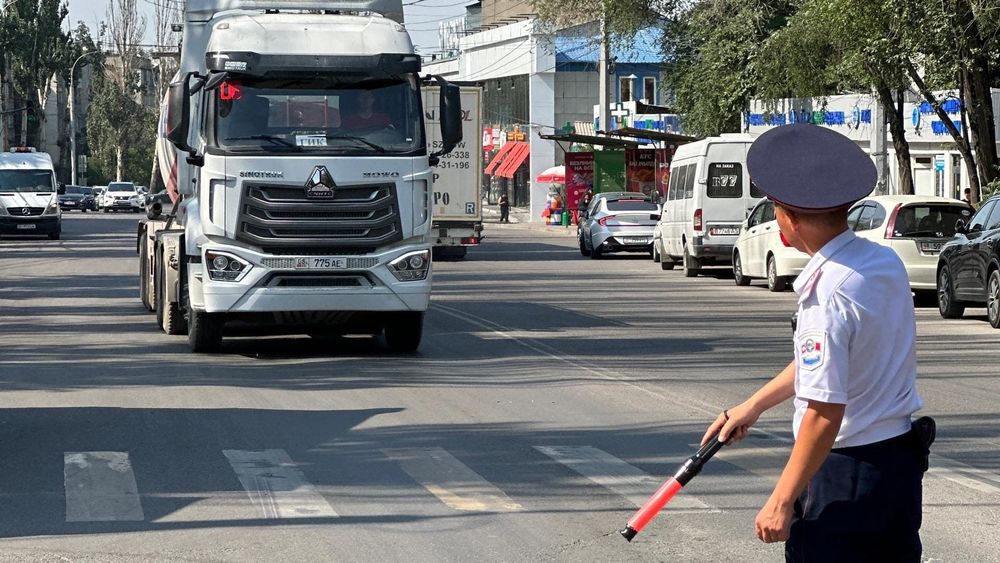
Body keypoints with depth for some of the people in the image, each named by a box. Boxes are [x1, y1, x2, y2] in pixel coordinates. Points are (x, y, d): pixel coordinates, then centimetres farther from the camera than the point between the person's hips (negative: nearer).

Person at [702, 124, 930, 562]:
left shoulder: (827, 294, -23)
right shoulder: (886, 261, 4)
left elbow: (825, 413, -23)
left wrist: (782, 500, -16)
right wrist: (755, 404, 25)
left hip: (844, 474, -8)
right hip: (903, 460, 8)